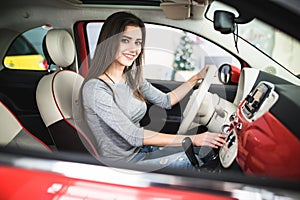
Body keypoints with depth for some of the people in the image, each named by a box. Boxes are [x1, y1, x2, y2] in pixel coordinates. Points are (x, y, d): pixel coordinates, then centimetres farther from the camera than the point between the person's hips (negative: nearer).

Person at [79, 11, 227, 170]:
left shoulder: (132, 78, 3)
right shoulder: (95, 88, -23)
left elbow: (166, 101, 16)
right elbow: (133, 136, -27)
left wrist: (197, 77, 10)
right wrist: (192, 139, -27)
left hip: (141, 151, 7)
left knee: (206, 148, 1)